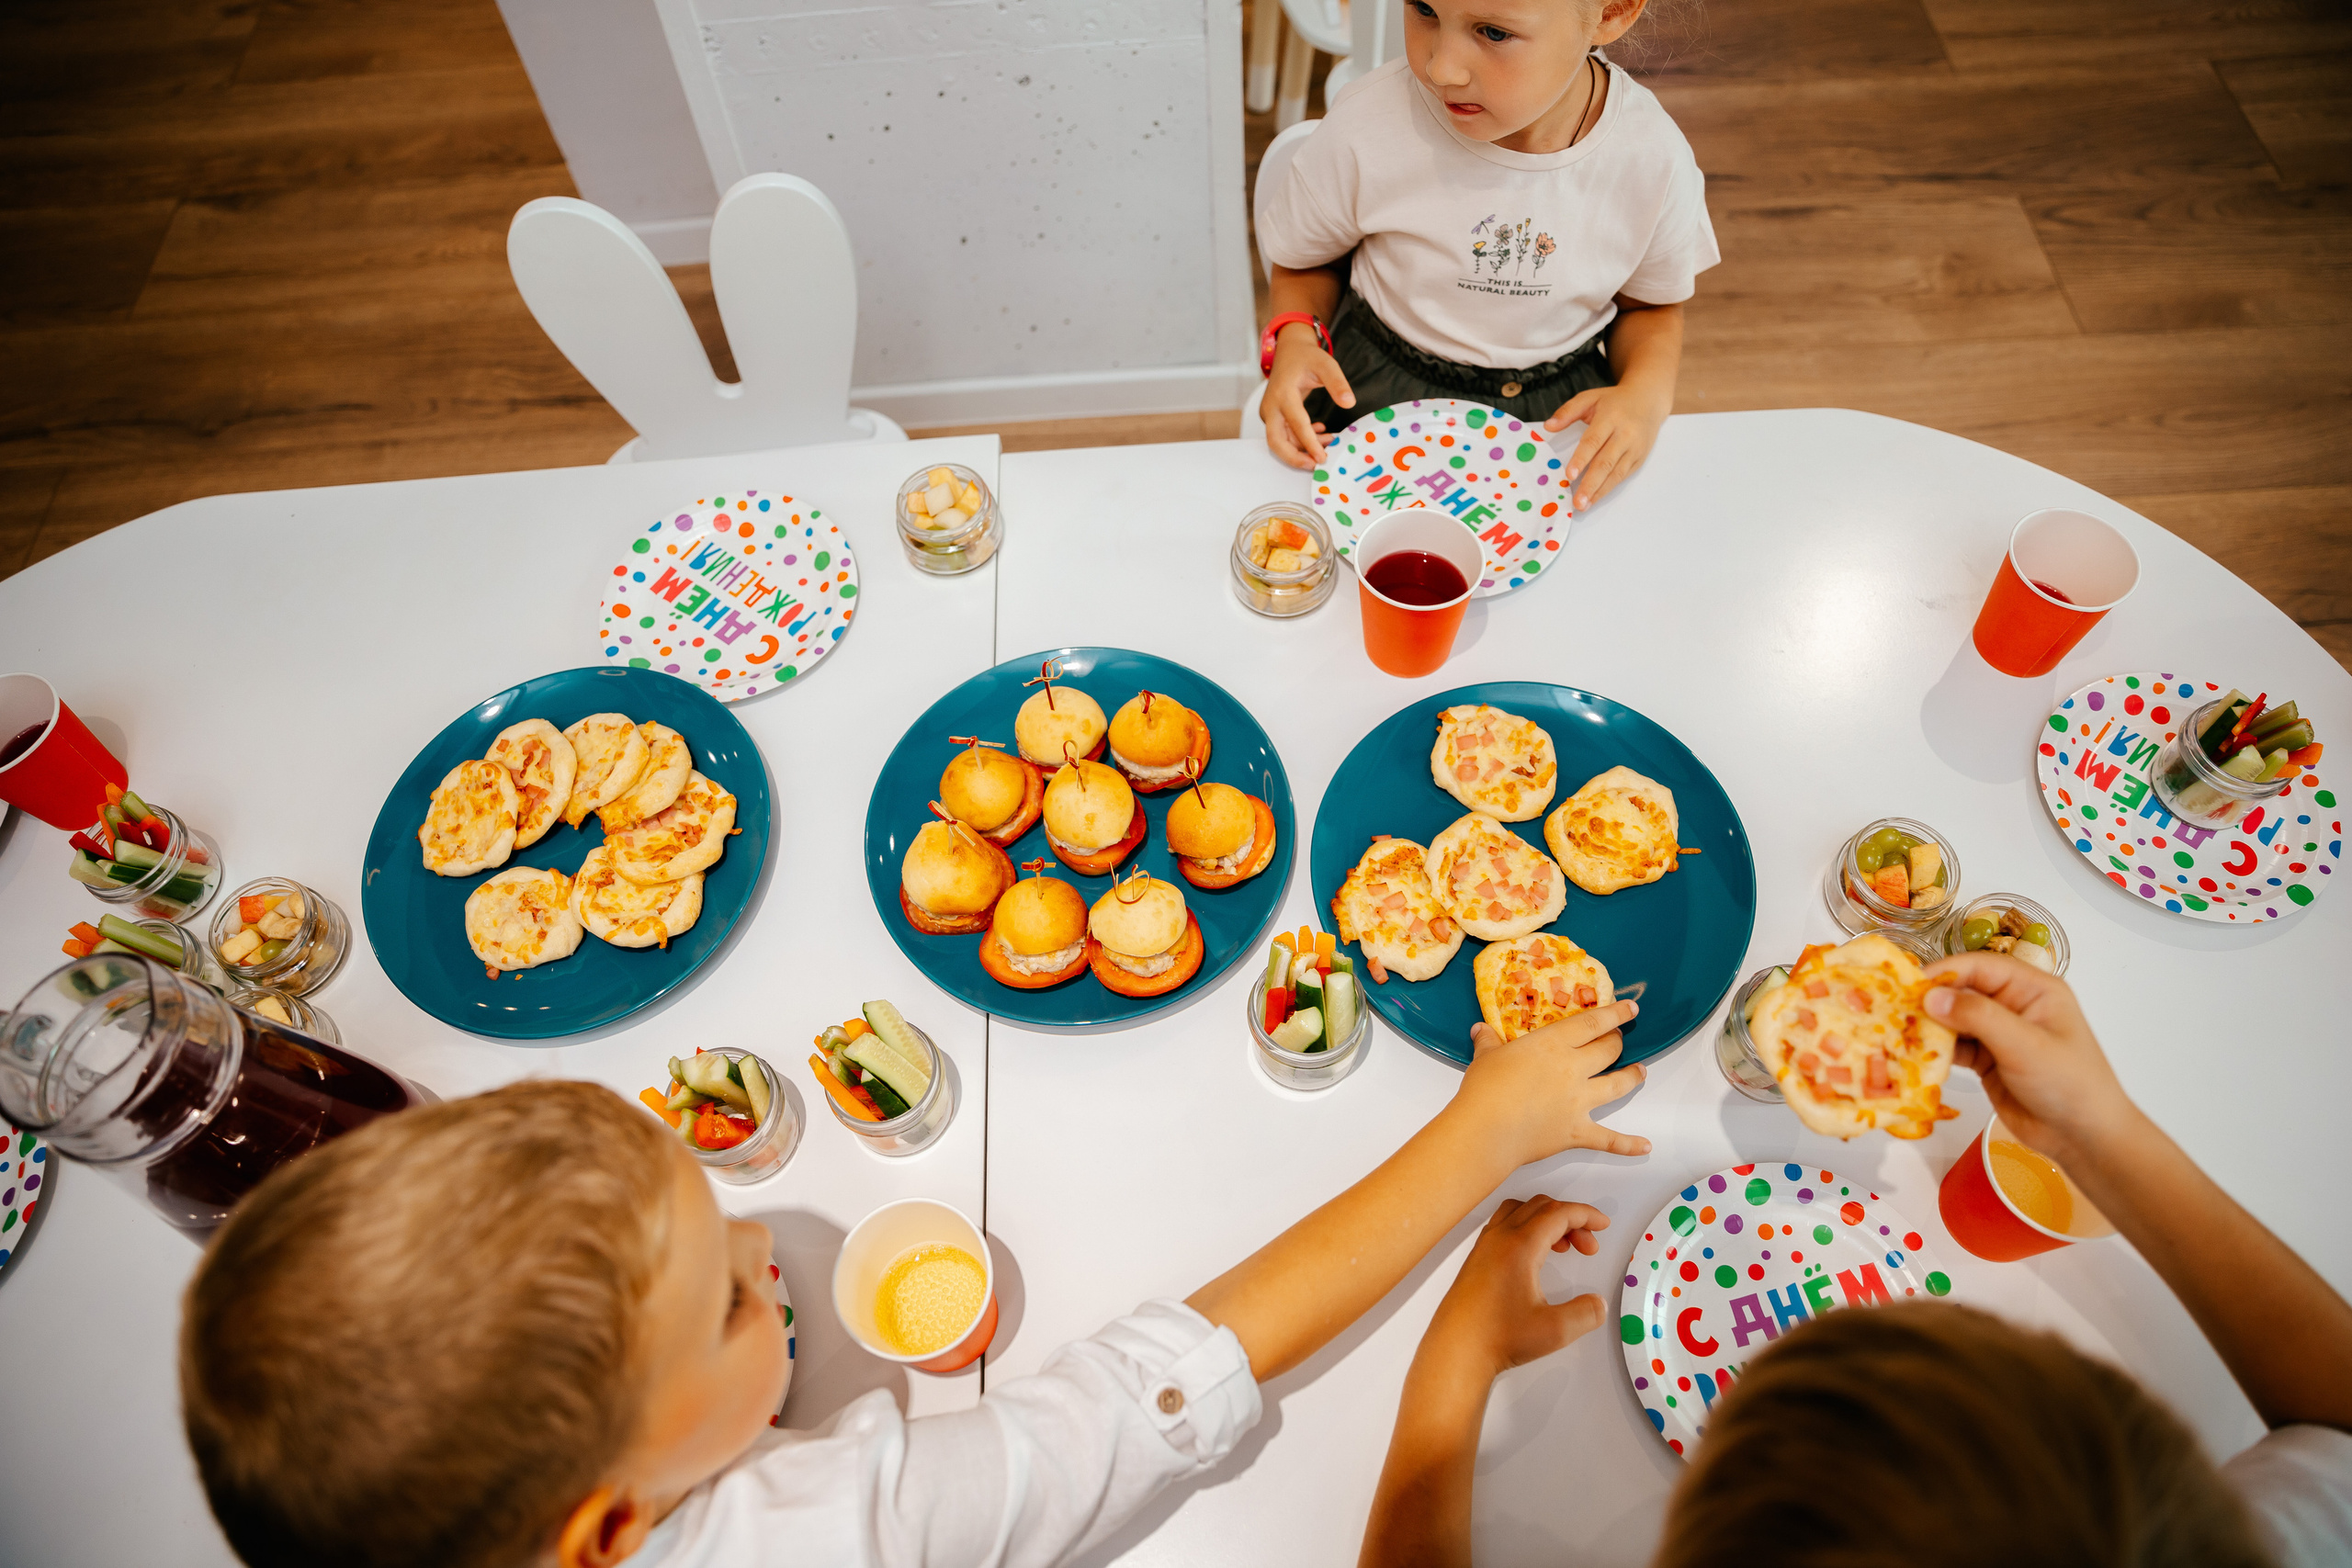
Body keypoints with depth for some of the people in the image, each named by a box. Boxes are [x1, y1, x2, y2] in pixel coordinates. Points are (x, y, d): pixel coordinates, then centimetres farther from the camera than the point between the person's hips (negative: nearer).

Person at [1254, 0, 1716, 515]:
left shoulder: (1656, 159, -15)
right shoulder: (1367, 127, -19)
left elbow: (1650, 306, 5)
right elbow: (1308, 262, 1)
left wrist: (1647, 394, -16)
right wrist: (1294, 336, -20)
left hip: (1560, 411, 4)